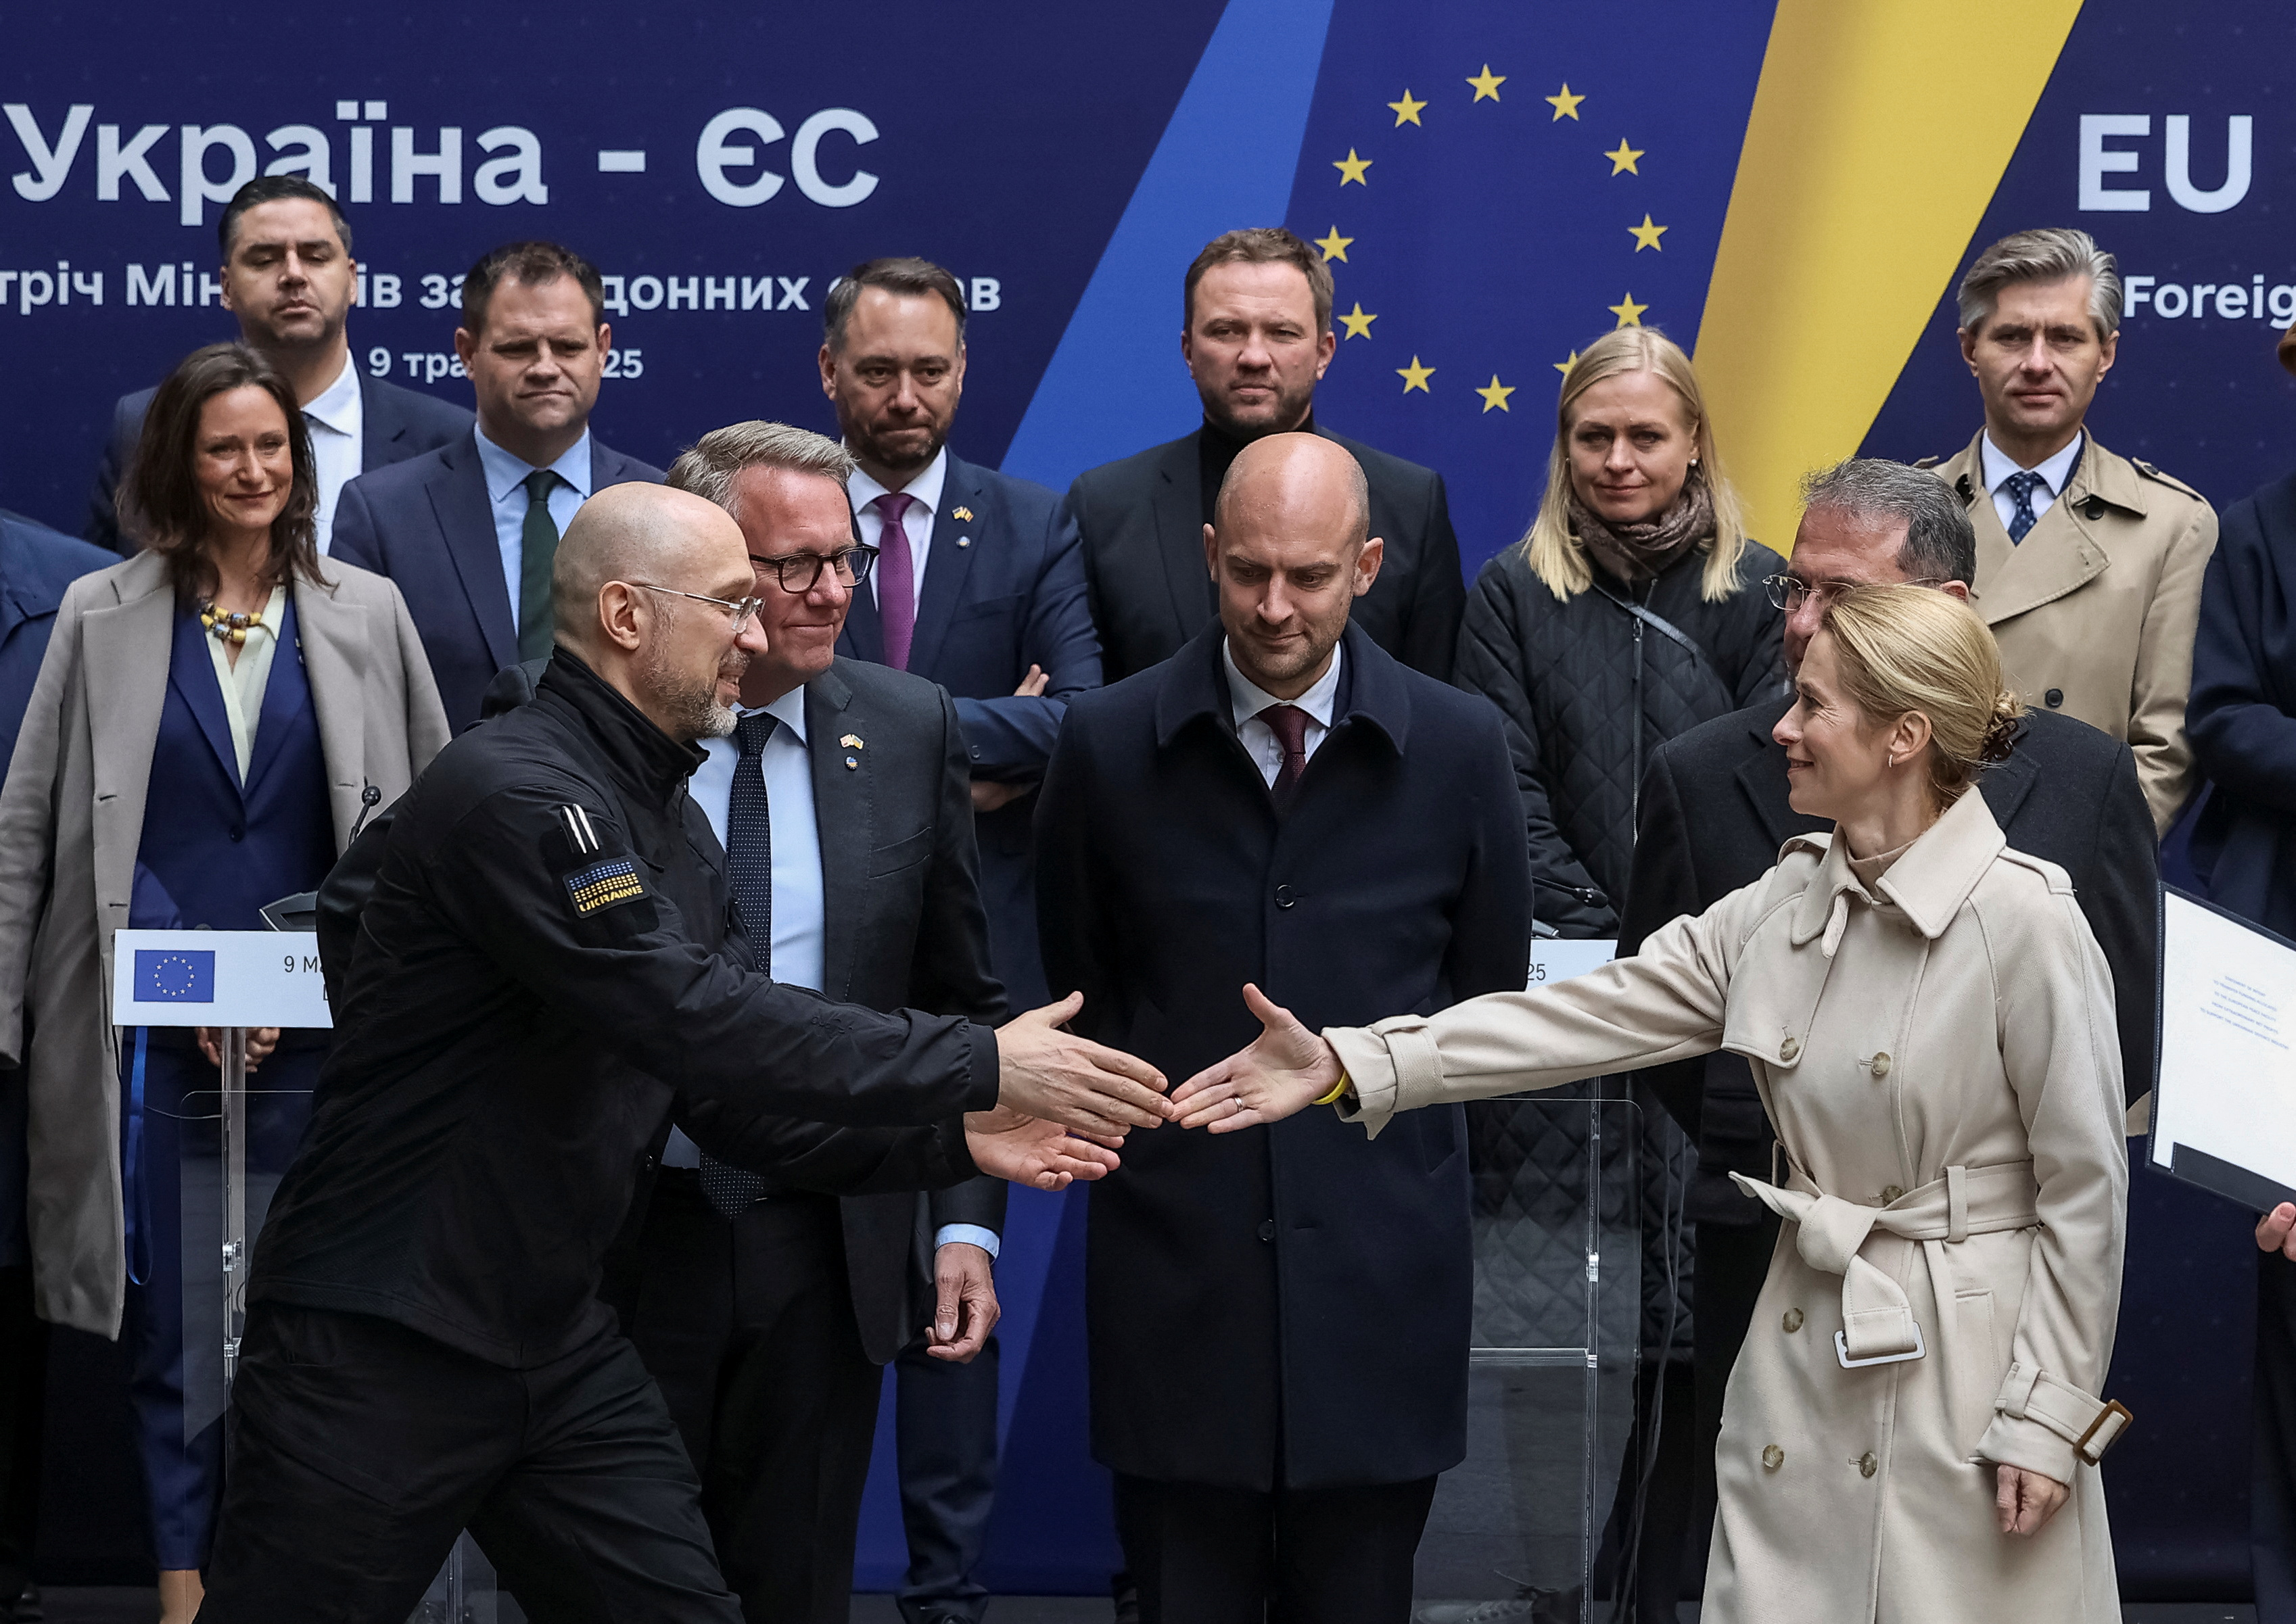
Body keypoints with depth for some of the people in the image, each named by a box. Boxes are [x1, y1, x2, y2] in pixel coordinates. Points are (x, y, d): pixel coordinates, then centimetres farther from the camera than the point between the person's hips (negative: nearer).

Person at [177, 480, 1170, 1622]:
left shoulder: (670, 825, 12)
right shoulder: (513, 788, -19)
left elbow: (741, 1105, 11)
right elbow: (697, 1023, -26)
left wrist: (951, 1138, -3)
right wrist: (981, 1066, -23)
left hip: (556, 1346, 9)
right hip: (376, 1352, -8)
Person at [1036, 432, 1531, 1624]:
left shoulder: (1457, 747, 0)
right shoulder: (1110, 744, -1)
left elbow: (1489, 988, 11)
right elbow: (1079, 981, 11)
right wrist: (1170, 1119, 7)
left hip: (1380, 1272, 0)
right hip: (1176, 1263, 0)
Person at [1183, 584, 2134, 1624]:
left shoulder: (2025, 920, -14)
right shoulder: (1788, 901, 5)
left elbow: (2084, 1186, -11)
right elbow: (1597, 1015, 1)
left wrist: (2047, 1416, -11)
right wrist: (1350, 1063, -6)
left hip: (1968, 1370, -6)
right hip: (1807, 1348, 6)